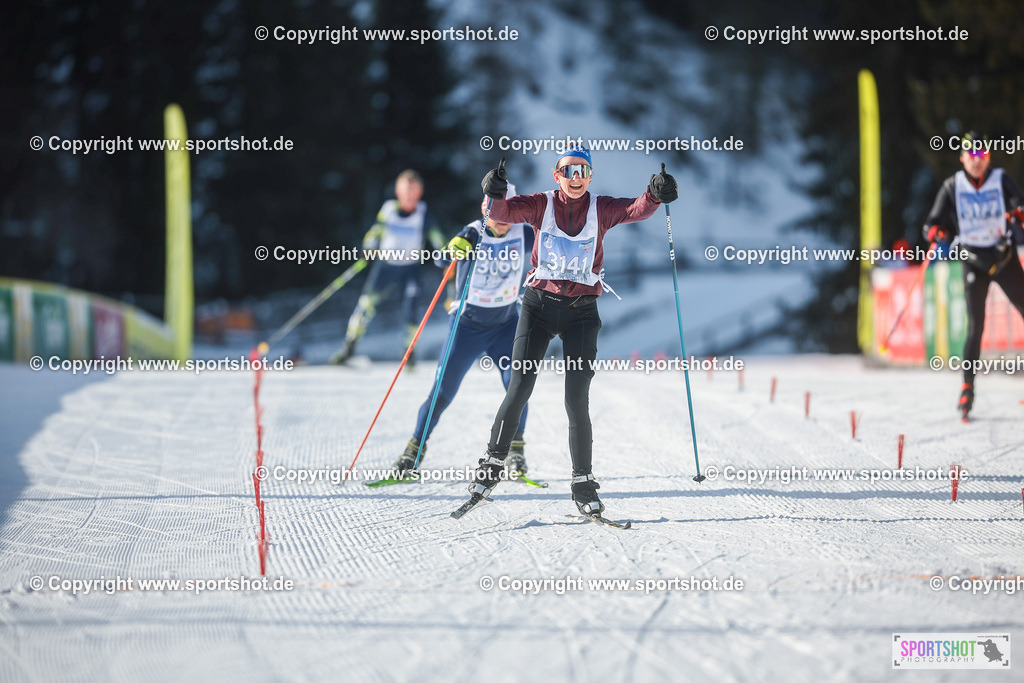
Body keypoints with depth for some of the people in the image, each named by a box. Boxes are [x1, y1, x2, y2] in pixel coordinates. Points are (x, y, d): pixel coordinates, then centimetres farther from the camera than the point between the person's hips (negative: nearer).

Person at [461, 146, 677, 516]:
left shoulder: (601, 209, 4)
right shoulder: (542, 205, 3)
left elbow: (636, 210, -11)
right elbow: (505, 212, -12)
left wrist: (655, 196, -33)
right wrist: (495, 196, -35)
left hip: (581, 309, 0)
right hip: (539, 304, 0)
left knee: (577, 401, -3)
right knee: (519, 388, -8)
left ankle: (583, 483, 6)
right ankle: (493, 463, 6)